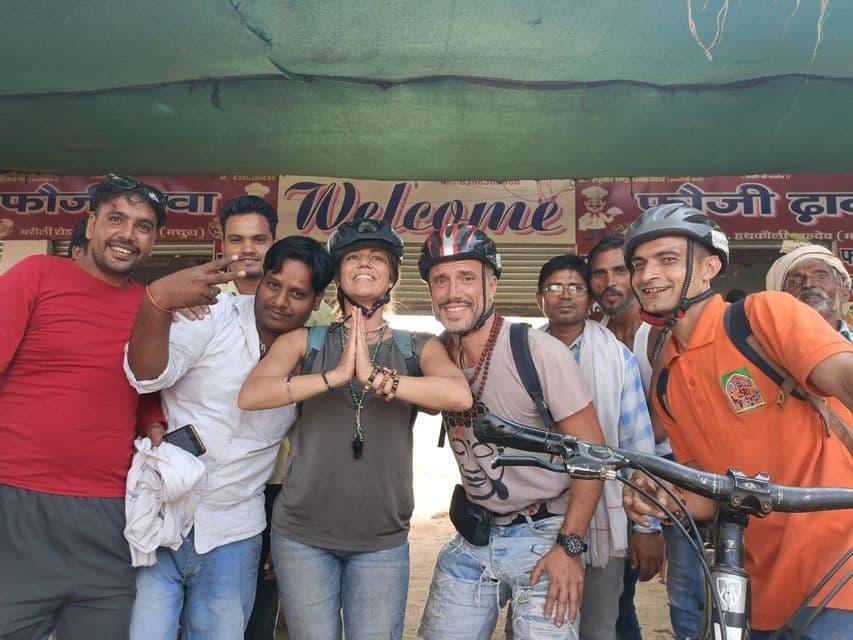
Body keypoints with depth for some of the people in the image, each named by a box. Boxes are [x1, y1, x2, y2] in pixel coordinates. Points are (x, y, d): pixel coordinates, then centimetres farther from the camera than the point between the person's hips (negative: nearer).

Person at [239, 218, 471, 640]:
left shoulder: (418, 348, -1)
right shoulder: (304, 342, 0)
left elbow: (460, 396, -20)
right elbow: (250, 396, -17)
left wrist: (376, 377, -27)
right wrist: (336, 376, -27)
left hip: (383, 542, 0)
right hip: (302, 535, 0)